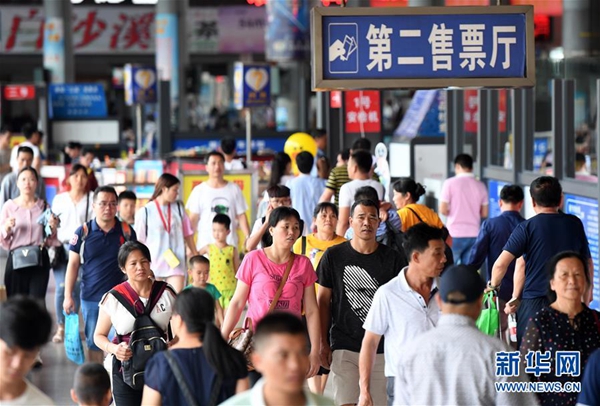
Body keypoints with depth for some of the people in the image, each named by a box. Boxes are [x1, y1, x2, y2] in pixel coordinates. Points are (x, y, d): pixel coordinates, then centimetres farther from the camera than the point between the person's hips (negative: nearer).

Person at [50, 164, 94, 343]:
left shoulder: (92, 199, 4)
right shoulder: (59, 199, 12)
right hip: (62, 248, 1)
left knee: (77, 289, -1)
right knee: (61, 288, -7)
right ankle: (61, 327, 2)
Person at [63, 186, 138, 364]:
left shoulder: (126, 231, 0)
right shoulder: (83, 232, -1)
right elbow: (73, 264, 3)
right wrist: (68, 296, -1)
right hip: (91, 297, 1)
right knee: (94, 343, 11)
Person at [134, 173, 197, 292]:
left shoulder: (178, 208, 8)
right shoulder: (145, 212, -3)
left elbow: (187, 234, 16)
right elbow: (139, 241, -1)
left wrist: (195, 256, 17)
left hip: (176, 263, 2)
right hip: (154, 263, -2)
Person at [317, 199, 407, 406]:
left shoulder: (393, 259, 3)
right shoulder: (334, 256, 1)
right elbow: (323, 301, 6)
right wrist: (323, 343, 1)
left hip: (382, 348, 1)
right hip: (345, 348, -1)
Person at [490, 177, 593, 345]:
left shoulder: (527, 227, -5)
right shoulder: (575, 224, 6)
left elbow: (501, 264, -12)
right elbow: (588, 264, 15)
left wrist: (494, 285, 7)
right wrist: (587, 293, 29)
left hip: (534, 301, -3)